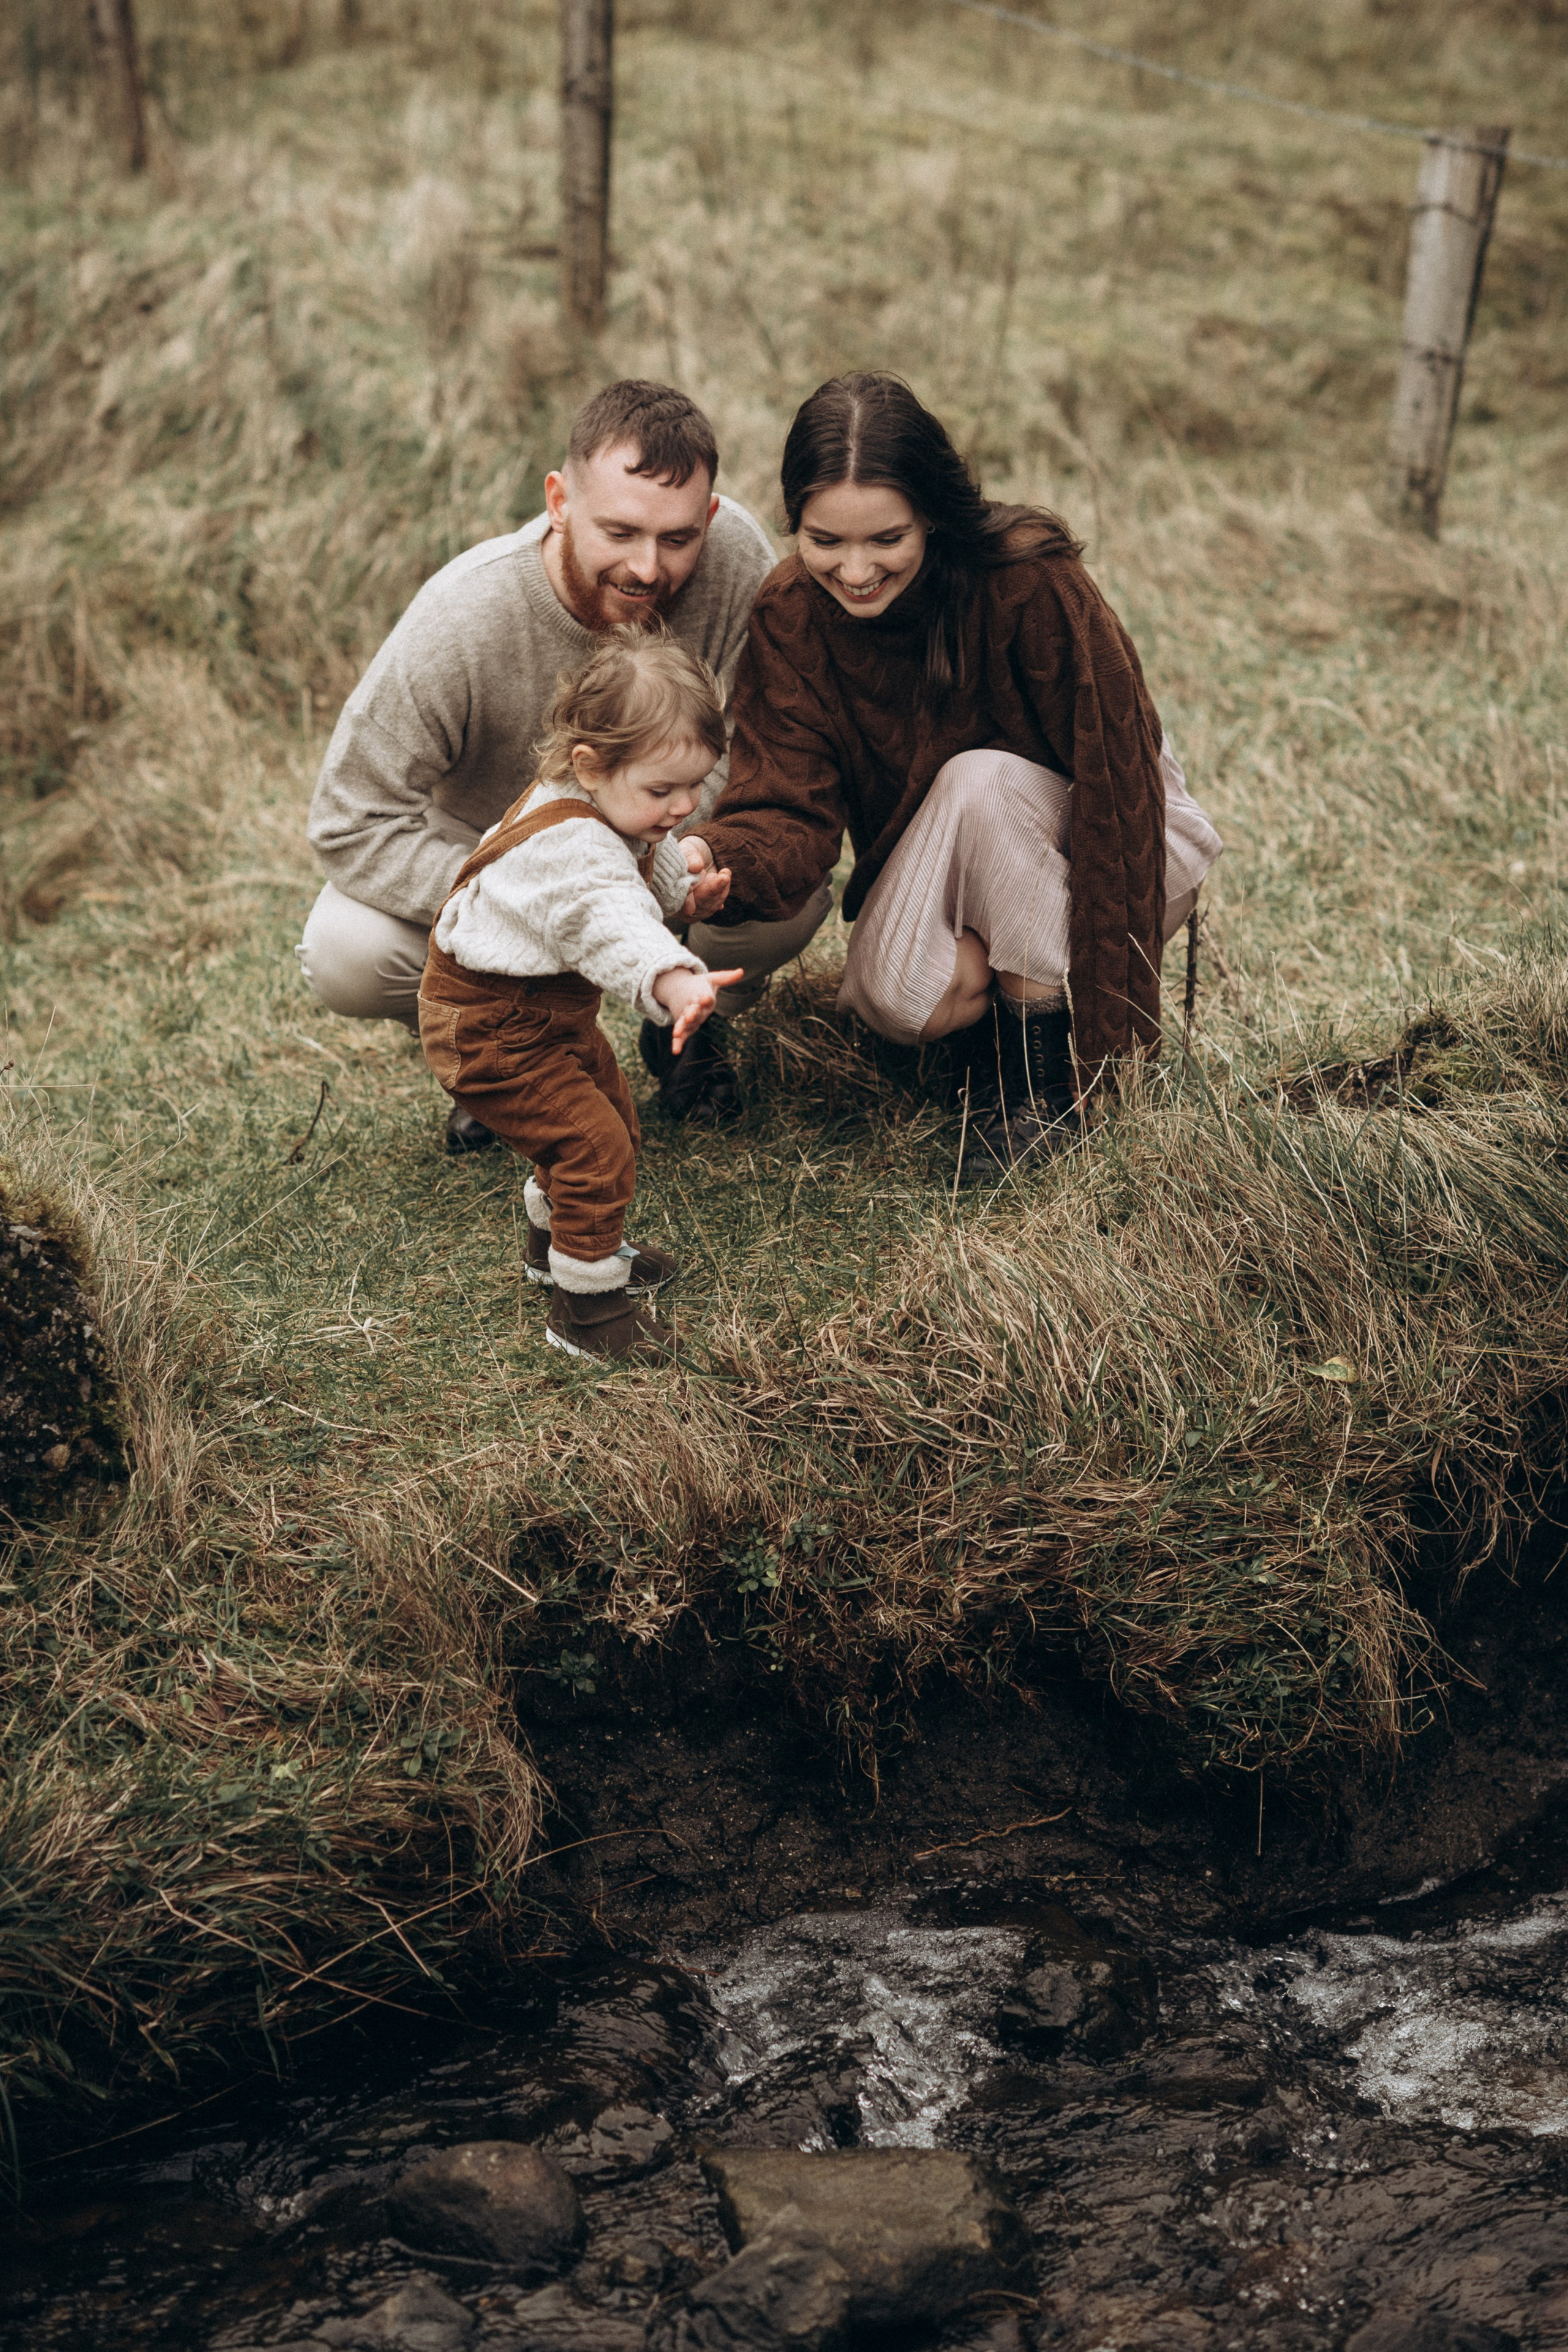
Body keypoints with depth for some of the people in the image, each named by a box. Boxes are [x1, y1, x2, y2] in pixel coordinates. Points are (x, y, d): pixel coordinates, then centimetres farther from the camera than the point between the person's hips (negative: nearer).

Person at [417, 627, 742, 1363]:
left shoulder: (610, 809, -4)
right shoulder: (569, 845, -36)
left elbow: (648, 872, 20)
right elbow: (612, 924, -55)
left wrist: (686, 892, 1)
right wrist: (674, 983, -72)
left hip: (553, 1010, 10)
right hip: (487, 1027, -10)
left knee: (607, 1111, 24)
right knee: (594, 1144, -14)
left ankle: (556, 1244, 47)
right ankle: (585, 1306, 2)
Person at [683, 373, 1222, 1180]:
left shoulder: (1028, 581, -27)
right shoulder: (790, 618, -16)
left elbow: (1117, 786, -24)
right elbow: (789, 812, -22)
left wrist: (1111, 1022, -26)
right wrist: (706, 858, -48)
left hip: (1106, 853, -2)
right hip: (937, 874, 2)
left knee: (980, 781, -34)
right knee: (896, 992, -31)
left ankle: (1048, 1062, -16)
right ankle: (997, 1006, 4)